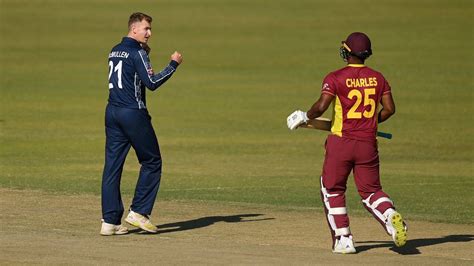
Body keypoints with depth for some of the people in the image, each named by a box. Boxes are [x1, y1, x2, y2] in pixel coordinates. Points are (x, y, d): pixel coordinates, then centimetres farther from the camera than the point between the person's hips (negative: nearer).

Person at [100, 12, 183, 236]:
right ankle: (139, 212, 2)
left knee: (112, 166, 4)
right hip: (133, 113, -8)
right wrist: (174, 64, -10)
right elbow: (152, 83, -17)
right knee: (151, 162, 6)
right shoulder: (137, 53, -11)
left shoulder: (114, 51, 14)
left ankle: (110, 221, 1)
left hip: (112, 113, 8)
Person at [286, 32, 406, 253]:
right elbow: (389, 109, 5)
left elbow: (321, 107, -17)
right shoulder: (377, 78, 6)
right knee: (371, 190, 12)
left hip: (341, 142, -3)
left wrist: (306, 117, 3)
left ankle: (343, 240, 6)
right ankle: (390, 215, -20)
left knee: (332, 190, 12)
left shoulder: (335, 78, -8)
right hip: (368, 142, 3)